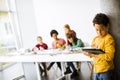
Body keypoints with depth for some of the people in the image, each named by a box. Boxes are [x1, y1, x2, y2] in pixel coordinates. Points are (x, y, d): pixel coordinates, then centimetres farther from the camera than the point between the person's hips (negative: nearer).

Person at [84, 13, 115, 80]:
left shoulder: (109, 38, -12)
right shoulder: (95, 38, 9)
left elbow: (109, 56, -20)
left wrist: (93, 54, -25)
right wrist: (89, 52, -7)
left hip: (106, 71, -6)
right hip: (96, 70, 6)